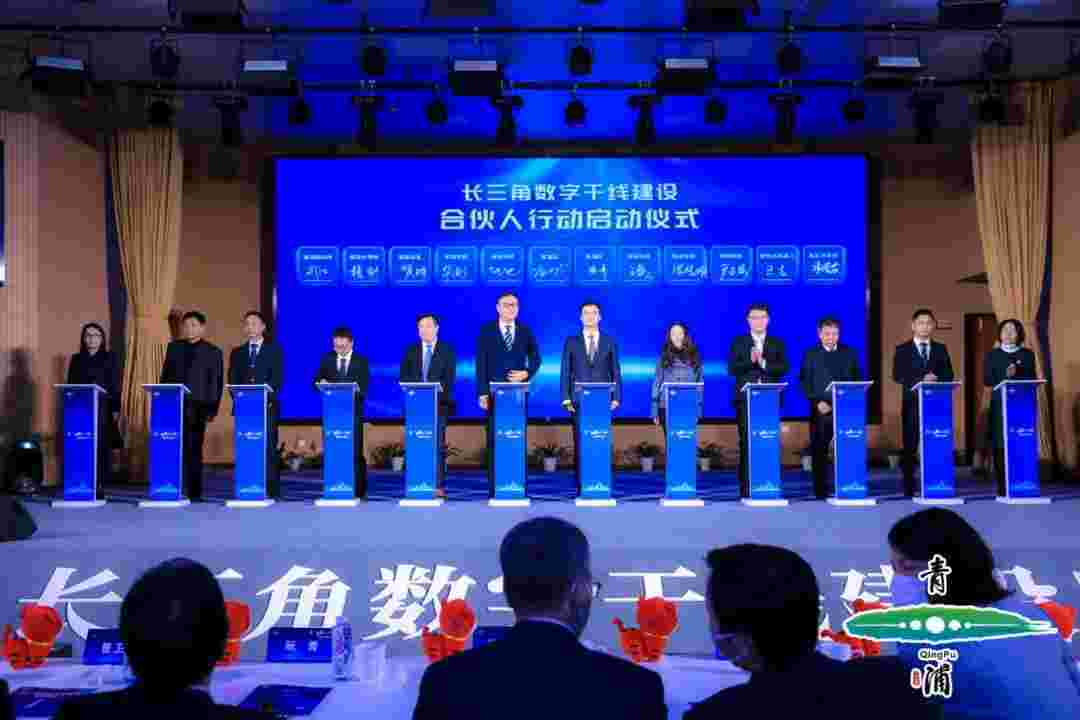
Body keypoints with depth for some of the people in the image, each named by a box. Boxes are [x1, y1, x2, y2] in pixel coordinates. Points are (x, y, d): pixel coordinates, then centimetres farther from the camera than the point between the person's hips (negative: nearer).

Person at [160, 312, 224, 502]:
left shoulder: (213, 352, 5)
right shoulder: (173, 347, 14)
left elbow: (216, 383, 2)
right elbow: (165, 375, 14)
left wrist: (212, 409, -6)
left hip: (197, 407, -2)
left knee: (193, 451, 0)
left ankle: (194, 493, 6)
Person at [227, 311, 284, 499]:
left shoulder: (274, 350, 9)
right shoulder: (237, 352, 17)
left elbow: (278, 378, -1)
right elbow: (232, 380, 10)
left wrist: (266, 399, -14)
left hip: (268, 406, -2)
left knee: (269, 448, -6)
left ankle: (272, 490, -5)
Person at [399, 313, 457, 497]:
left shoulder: (447, 350, 7)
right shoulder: (411, 350, 13)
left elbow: (450, 377, 0)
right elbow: (403, 376, 8)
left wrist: (440, 394, -14)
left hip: (439, 403, -2)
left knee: (438, 445, -4)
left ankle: (438, 486, -4)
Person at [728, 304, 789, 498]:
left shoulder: (777, 343, 13)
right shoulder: (739, 342, 9)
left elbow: (783, 368, 0)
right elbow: (732, 369, -2)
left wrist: (763, 363, -13)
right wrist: (750, 361, -17)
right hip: (746, 399, -1)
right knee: (746, 443, -3)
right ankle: (745, 489, 0)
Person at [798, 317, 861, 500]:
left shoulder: (850, 353, 12)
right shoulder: (811, 354, 7)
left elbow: (858, 380, 11)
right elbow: (805, 382, 1)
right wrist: (817, 402, -11)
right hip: (821, 410, -1)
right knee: (819, 451, 0)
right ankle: (820, 491, 7)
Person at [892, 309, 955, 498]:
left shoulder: (941, 349, 13)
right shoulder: (902, 349, 5)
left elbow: (948, 376, 6)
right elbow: (898, 376, -6)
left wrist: (935, 379, -15)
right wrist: (921, 379, -17)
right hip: (912, 404, -2)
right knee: (910, 448, 0)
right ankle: (909, 488, 7)